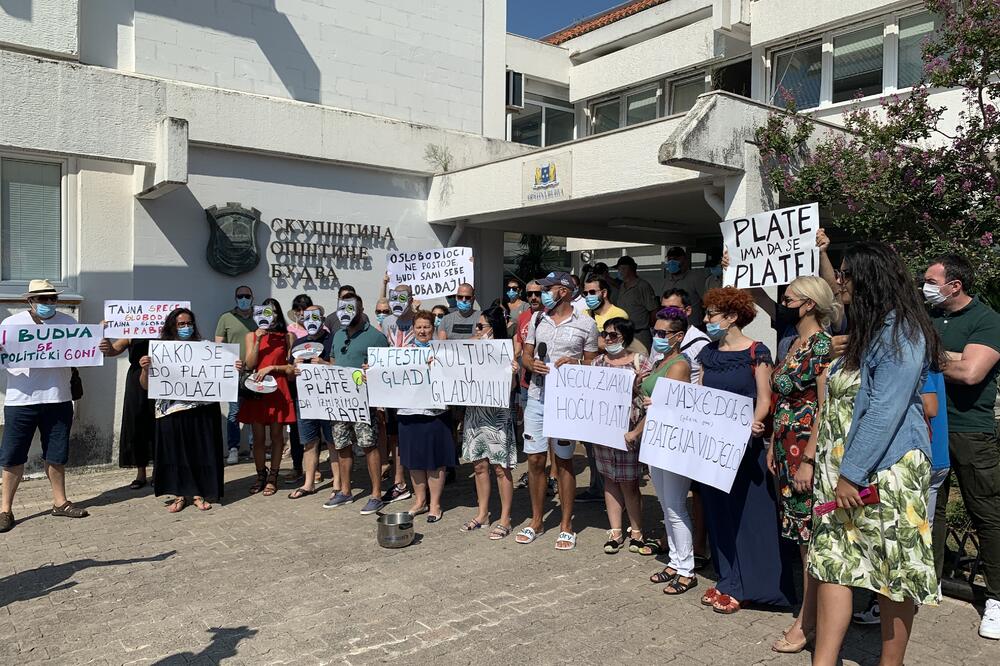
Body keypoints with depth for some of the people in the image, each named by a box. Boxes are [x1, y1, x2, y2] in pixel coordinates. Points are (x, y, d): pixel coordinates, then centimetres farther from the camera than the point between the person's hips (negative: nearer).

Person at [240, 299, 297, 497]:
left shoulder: (287, 337, 4)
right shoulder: (252, 336, 8)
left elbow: (291, 367, 2)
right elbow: (250, 364, -3)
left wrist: (271, 368, -11)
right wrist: (258, 341, -10)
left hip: (278, 390, -1)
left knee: (276, 435, 4)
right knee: (258, 437, 5)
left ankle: (272, 477, 15)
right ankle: (260, 476, 20)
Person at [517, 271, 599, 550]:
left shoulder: (586, 324, -2)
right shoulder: (537, 320, 9)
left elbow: (592, 364, 4)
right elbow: (525, 354, 14)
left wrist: (575, 363, -16)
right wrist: (532, 364, -8)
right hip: (536, 398, 4)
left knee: (564, 462, 4)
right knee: (535, 460, 7)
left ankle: (566, 525, 18)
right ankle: (536, 521, 23)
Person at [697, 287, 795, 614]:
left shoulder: (756, 353, -7)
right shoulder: (708, 353, 10)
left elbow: (764, 400, -11)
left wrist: (753, 423, -29)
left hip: (744, 443, -6)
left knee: (748, 512, 2)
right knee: (719, 511, 11)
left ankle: (743, 586, 13)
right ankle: (728, 580, 24)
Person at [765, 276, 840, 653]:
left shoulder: (823, 345, -14)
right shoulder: (794, 344, 14)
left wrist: (808, 461, -20)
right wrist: (773, 446, 17)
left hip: (808, 450, -9)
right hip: (787, 449, 9)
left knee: (810, 534, 0)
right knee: (800, 534, 14)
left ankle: (808, 623, 11)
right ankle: (809, 611, 26)